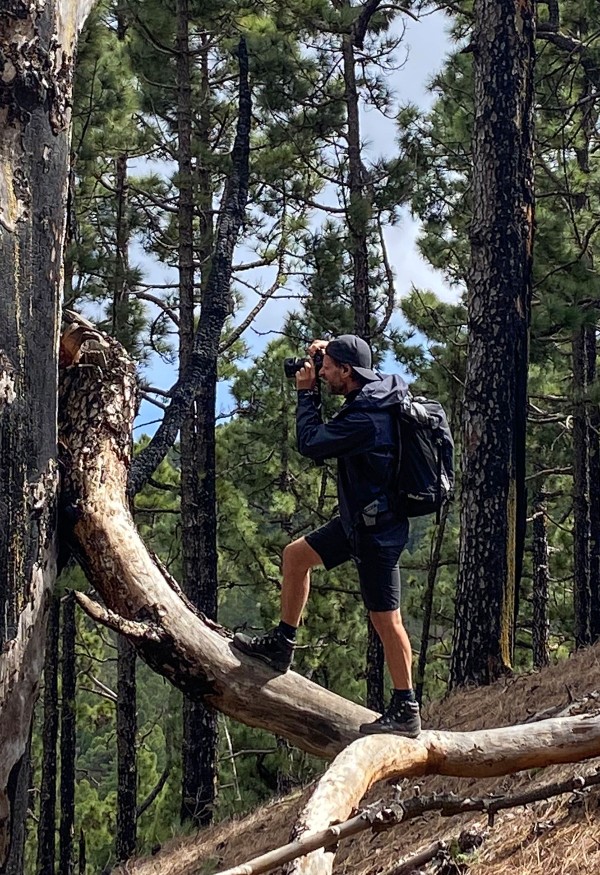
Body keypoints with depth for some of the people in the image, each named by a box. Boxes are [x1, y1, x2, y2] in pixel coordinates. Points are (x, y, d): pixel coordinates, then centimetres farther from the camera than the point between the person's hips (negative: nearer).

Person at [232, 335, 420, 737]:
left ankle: (406, 711, 6)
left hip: (377, 529, -10)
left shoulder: (364, 419, -28)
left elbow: (311, 443, -17)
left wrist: (307, 393, -6)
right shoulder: (389, 390, 0)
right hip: (359, 519, 10)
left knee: (386, 619, -3)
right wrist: (330, 353, 7)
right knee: (296, 555, 19)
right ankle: (281, 644, 29)